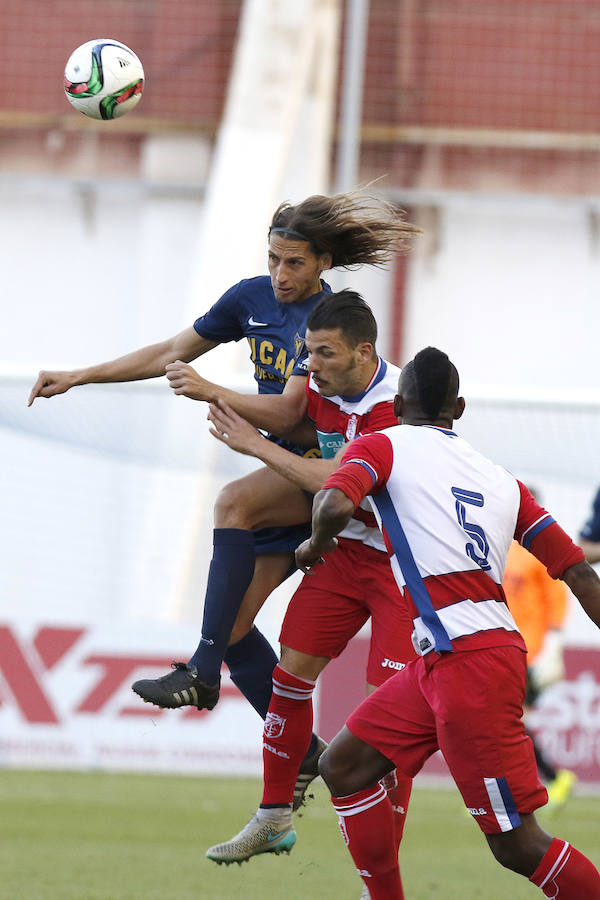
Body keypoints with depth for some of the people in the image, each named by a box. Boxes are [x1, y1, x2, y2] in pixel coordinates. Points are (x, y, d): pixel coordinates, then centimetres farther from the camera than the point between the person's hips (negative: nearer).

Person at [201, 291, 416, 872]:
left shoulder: (394, 406, -27)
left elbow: (336, 481, -29)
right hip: (345, 550, 7)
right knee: (292, 670, 4)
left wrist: (256, 445, -25)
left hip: (401, 562, -7)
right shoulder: (318, 385, -3)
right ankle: (273, 821, 21)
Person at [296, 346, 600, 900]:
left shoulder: (383, 446, 3)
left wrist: (316, 545, 4)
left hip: (467, 662, -8)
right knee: (343, 767, 16)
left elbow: (336, 504, -18)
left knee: (516, 845, -5)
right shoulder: (498, 479, 19)